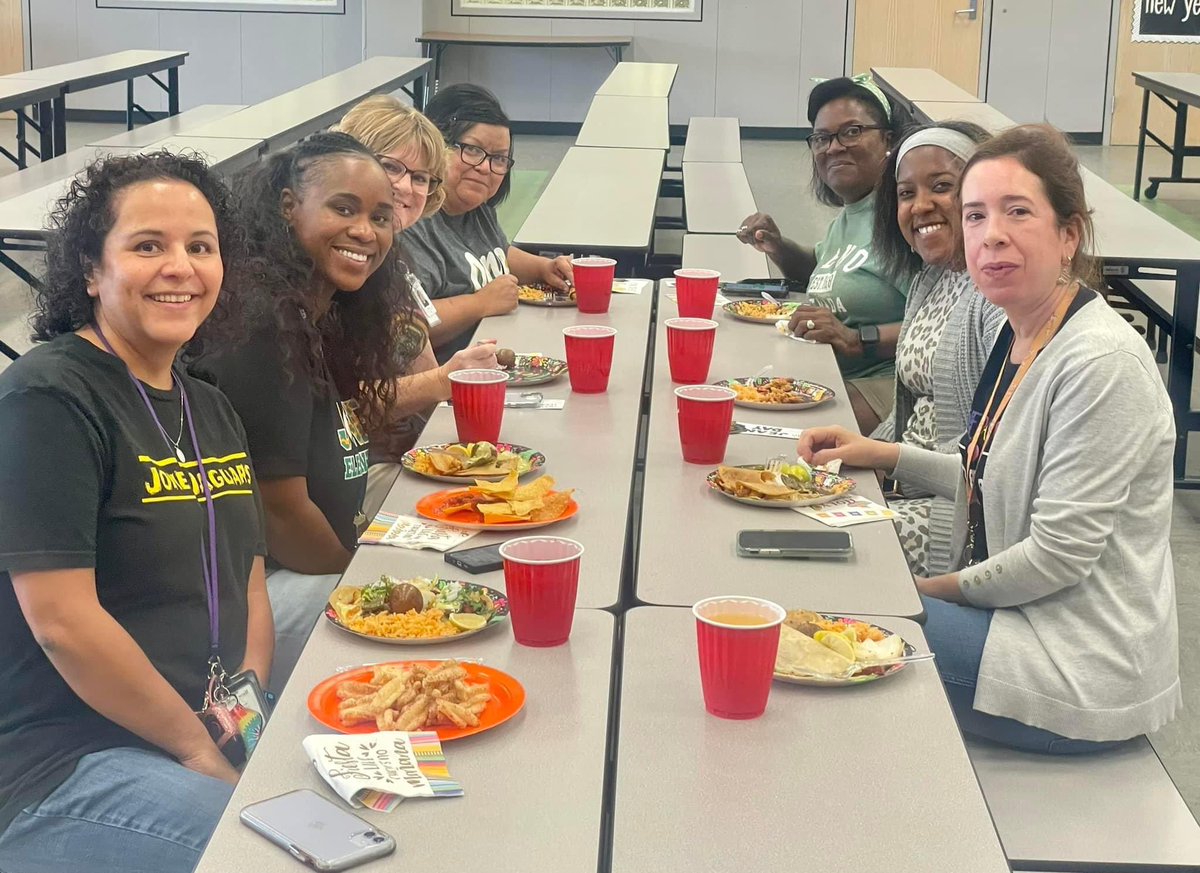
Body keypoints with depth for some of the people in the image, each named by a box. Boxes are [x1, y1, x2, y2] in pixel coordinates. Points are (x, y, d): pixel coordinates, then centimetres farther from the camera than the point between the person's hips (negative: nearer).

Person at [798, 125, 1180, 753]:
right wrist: (883, 454, 8)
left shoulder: (1102, 363, -23)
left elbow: (1059, 554, -22)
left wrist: (932, 590, -9)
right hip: (1026, 618, 9)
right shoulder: (1019, 335, 5)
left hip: (1085, 673, -9)